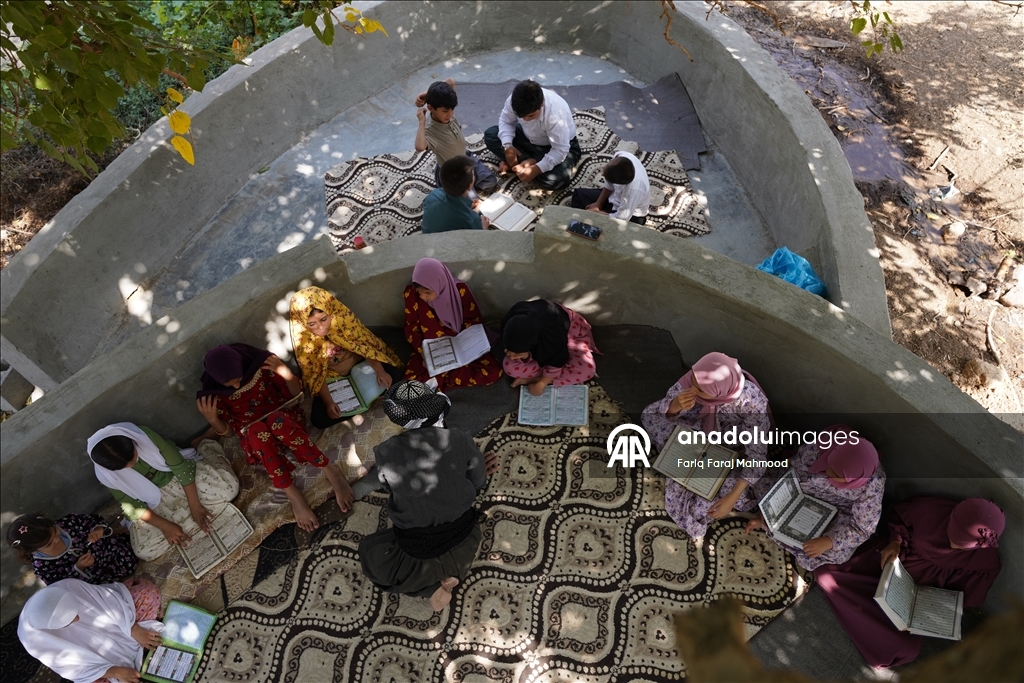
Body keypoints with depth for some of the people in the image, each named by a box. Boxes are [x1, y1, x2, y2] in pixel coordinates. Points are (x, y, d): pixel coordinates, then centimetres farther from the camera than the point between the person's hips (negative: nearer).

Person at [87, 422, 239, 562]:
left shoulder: (143, 435, -29)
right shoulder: (105, 474, -23)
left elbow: (180, 466, -23)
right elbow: (131, 506, -13)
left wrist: (194, 506, -23)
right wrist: (165, 526, -23)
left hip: (176, 475, -1)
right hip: (152, 501, 1)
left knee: (228, 487, -23)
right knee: (145, 552, -18)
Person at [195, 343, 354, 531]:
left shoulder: (260, 363, -12)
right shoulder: (213, 393, -8)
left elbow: (295, 392, -6)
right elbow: (226, 430, 3)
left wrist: (285, 372, -25)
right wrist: (212, 419, -18)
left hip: (283, 419, -1)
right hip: (252, 436, 1)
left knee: (276, 420, -37)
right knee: (257, 431, -36)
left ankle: (330, 470, -36)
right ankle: (292, 493, -36)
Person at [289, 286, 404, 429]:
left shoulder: (342, 316, -24)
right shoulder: (302, 341, -24)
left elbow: (365, 344, -15)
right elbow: (315, 376, -15)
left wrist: (380, 371, -27)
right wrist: (328, 402, -28)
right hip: (331, 379, 0)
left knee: (393, 373, -21)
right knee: (319, 419, -18)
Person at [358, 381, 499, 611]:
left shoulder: (385, 453, -18)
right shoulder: (460, 440, -18)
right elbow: (478, 484, -3)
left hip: (417, 554, -2)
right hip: (464, 544, 3)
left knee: (368, 548, 28)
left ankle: (432, 586, 10)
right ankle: (445, 574, 13)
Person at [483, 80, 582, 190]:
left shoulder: (556, 115, -38)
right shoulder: (514, 100, -25)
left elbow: (560, 150, -32)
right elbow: (505, 121, -6)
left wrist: (536, 169, -40)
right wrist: (507, 145, -23)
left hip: (560, 145, -5)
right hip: (530, 137, 5)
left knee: (556, 180, -34)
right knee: (490, 135, -9)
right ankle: (532, 161, -11)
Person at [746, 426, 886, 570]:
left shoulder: (873, 484, -38)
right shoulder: (815, 450, -36)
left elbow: (864, 528, -24)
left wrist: (828, 541, -38)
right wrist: (765, 516, -25)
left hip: (841, 511, -1)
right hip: (807, 493, 2)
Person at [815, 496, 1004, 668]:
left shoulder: (986, 561, -22)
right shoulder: (934, 510, -25)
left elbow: (965, 599, -6)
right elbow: (898, 514, -2)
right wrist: (895, 542, -17)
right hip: (888, 559, 1)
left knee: (908, 648, -23)